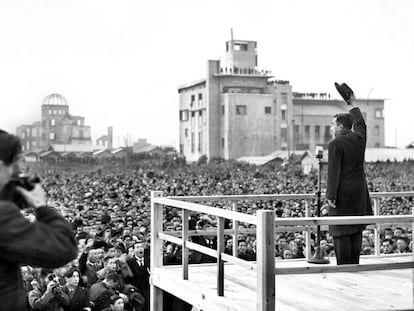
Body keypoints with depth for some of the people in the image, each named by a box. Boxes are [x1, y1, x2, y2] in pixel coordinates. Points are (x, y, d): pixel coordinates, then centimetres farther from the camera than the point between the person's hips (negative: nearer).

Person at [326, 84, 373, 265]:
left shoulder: (335, 144, -13)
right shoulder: (359, 138, 6)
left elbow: (334, 172, -17)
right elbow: (360, 124, 29)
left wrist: (330, 196, -15)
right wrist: (352, 106, 40)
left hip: (342, 194, -7)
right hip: (359, 193, 7)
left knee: (341, 233, -3)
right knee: (356, 231, 11)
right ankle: (354, 266, 15)